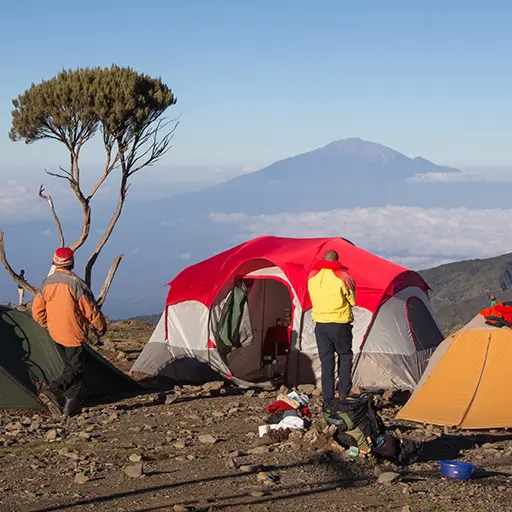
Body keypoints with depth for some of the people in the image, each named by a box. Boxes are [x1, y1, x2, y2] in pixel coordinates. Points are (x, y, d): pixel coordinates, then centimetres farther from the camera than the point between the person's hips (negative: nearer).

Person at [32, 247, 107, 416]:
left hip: (56, 335, 7)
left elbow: (37, 312, 7)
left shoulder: (47, 283, 1)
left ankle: (72, 405, 15)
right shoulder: (76, 283, -19)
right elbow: (91, 310, -13)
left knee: (70, 366, 17)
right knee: (75, 369, 0)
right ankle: (51, 389, -21)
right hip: (74, 335, -7)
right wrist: (101, 327, 3)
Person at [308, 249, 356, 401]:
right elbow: (352, 301, 0)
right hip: (340, 324, -3)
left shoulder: (312, 276, 2)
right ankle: (343, 393, 6)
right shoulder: (342, 277, -10)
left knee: (326, 360, 8)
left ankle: (328, 398, 7)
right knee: (345, 356, 15)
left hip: (320, 324, 3)